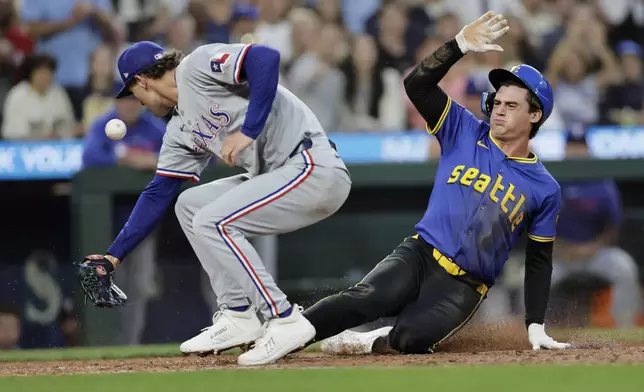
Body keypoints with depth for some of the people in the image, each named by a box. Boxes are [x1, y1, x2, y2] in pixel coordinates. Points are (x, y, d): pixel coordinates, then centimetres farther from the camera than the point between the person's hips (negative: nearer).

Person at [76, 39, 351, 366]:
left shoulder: (198, 66, -7)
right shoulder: (180, 132, 18)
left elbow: (265, 57, -23)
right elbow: (157, 195, 22)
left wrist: (248, 131, -23)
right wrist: (113, 256, 22)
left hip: (318, 169, -10)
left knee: (211, 223, -16)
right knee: (189, 205, 15)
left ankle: (286, 321, -13)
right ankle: (238, 317, 11)